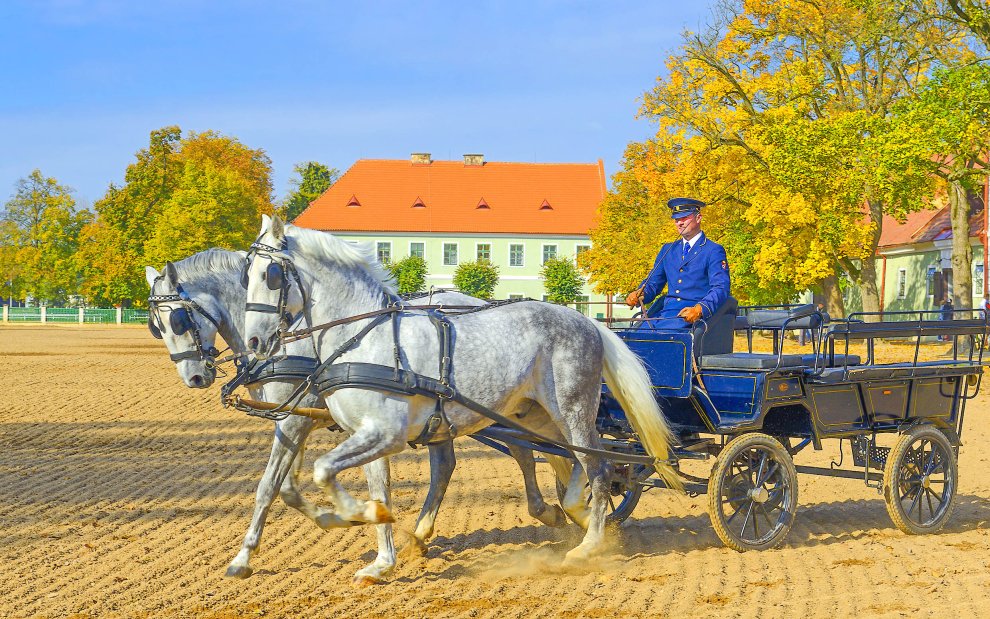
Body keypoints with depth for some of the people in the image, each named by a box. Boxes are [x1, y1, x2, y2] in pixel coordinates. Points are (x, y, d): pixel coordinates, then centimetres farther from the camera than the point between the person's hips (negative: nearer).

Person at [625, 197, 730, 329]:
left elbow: (721, 289, -8)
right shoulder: (667, 250, 23)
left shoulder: (714, 251, 3)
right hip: (665, 315, 5)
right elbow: (652, 283, 23)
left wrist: (699, 309, -27)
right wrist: (638, 295, -2)